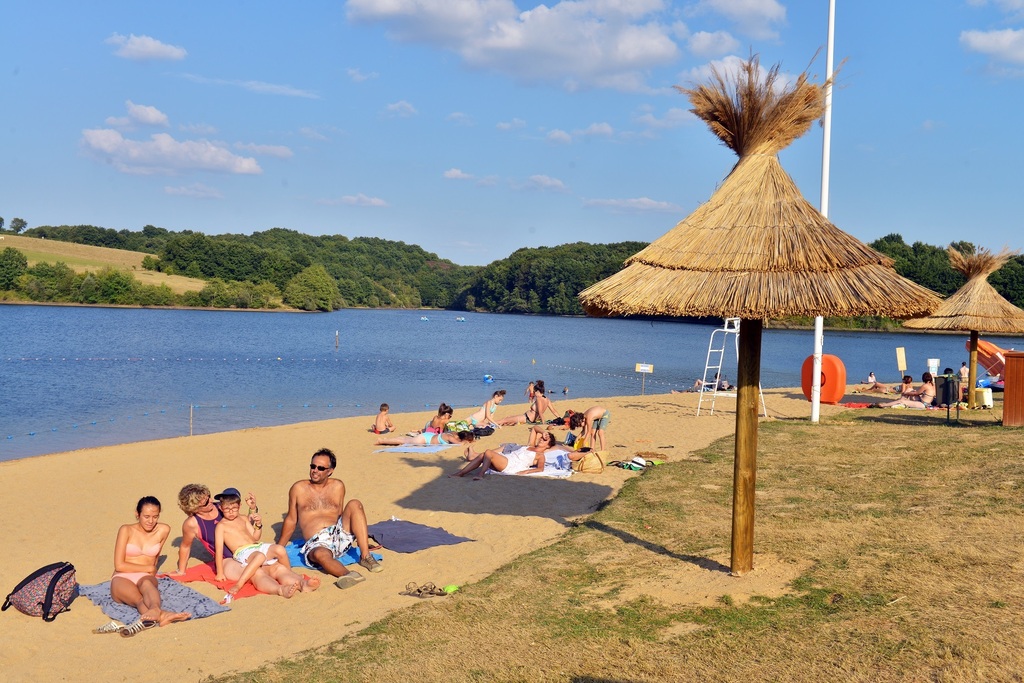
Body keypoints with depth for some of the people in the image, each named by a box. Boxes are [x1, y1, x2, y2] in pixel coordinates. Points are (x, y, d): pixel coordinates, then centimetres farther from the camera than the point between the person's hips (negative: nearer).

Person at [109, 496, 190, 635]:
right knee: (140, 600, -37)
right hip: (122, 579, -2)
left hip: (146, 578, 2)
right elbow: (119, 565, -3)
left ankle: (154, 609, -70)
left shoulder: (163, 530, 7)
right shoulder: (126, 530, 0)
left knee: (146, 583, -38)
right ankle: (161, 615, -68)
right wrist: (149, 568, -1)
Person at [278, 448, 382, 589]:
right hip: (317, 542, -3)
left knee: (355, 504, -21)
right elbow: (291, 520, 17)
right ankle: (348, 575, -66)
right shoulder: (298, 488, 11)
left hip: (340, 535, 3)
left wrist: (362, 539, 21)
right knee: (320, 555, -39)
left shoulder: (338, 486, 17)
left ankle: (365, 556, -27)